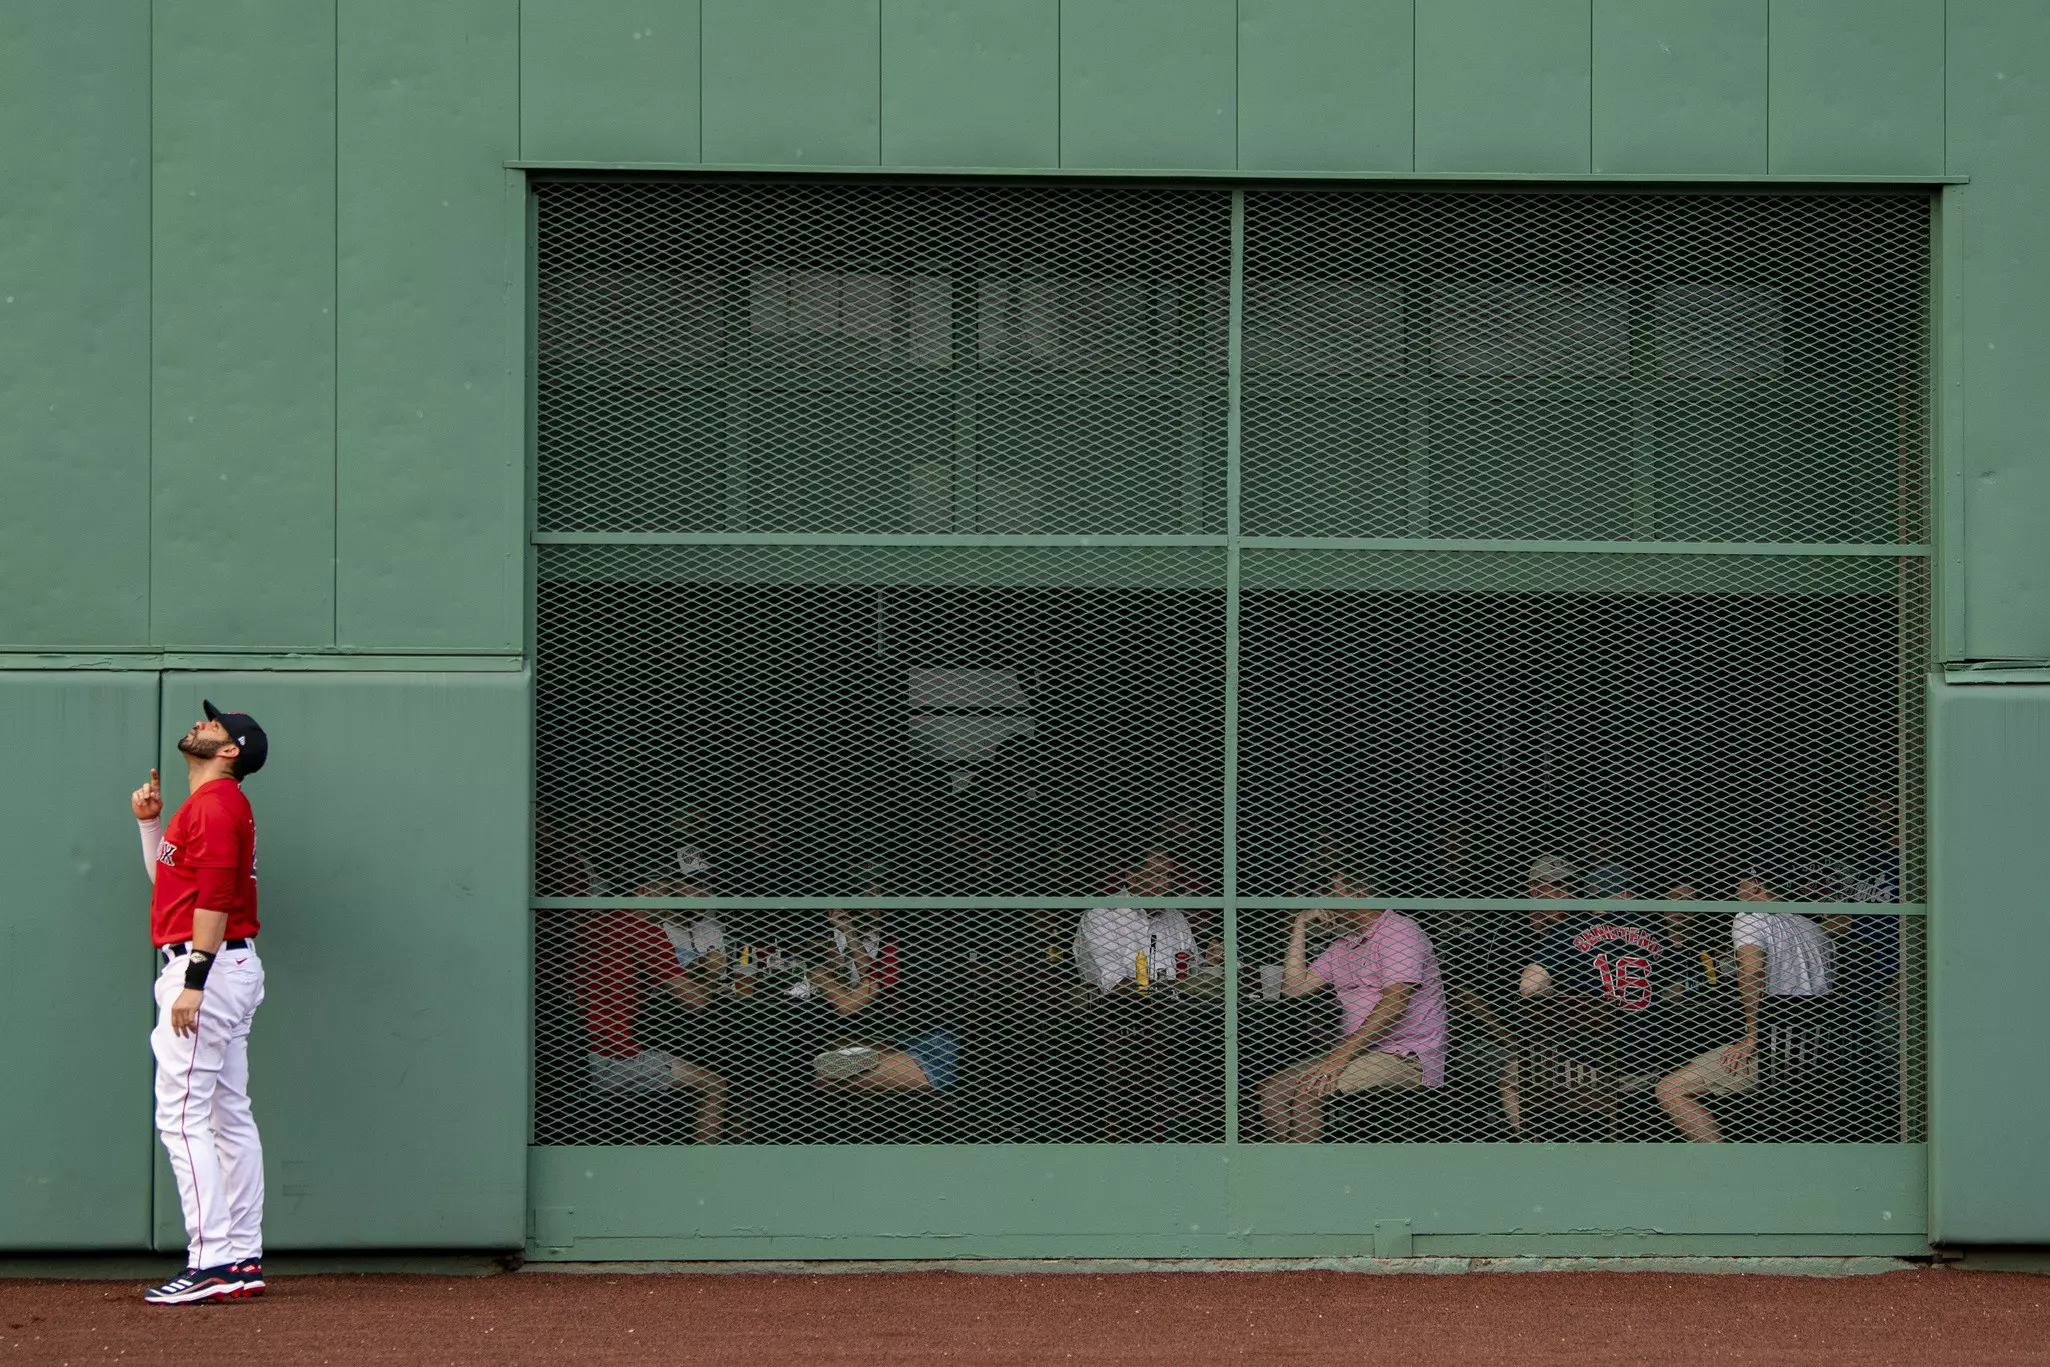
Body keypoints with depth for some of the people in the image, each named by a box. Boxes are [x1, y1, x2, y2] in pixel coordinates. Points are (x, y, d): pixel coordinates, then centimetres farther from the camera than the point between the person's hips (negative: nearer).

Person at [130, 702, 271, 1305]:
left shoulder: (215, 804, -12)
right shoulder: (215, 804, 20)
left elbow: (213, 897, -21)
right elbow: (168, 881, 29)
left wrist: (193, 982, -24)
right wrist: (149, 823, 17)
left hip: (206, 966, -11)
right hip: (232, 968, 11)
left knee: (181, 1113, -13)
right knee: (229, 1115, 10)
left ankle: (211, 1263, -17)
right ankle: (243, 1258, 12)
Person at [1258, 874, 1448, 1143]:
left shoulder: (1399, 930, -8)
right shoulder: (1342, 946, 20)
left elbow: (1395, 1002, -19)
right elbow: (1293, 987, 16)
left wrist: (1341, 1055, -25)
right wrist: (1301, 925, 10)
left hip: (1406, 1058, -9)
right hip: (1360, 1053, 9)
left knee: (1307, 1089, -27)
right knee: (1270, 1091, -6)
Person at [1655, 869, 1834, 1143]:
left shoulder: (1750, 918, 1)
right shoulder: (1816, 930, 22)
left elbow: (1751, 973, -18)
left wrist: (1751, 1036, -16)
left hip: (1774, 1048, -8)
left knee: (1670, 1090, -11)